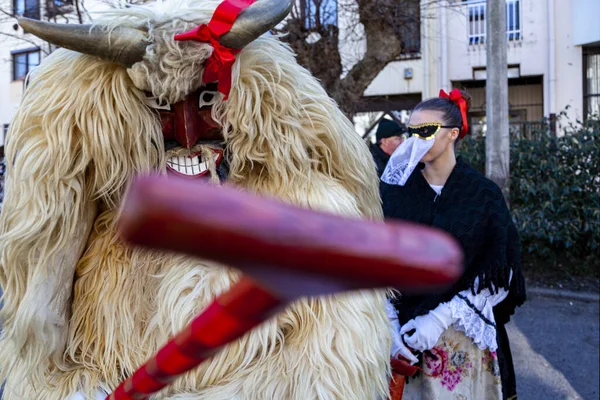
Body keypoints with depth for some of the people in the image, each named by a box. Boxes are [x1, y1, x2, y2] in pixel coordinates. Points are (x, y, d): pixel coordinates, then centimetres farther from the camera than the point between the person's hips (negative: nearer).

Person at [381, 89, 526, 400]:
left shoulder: (484, 195, -5)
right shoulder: (394, 189, -2)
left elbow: (497, 276, -7)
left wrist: (441, 317, -16)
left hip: (461, 335, -1)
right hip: (401, 332, 1)